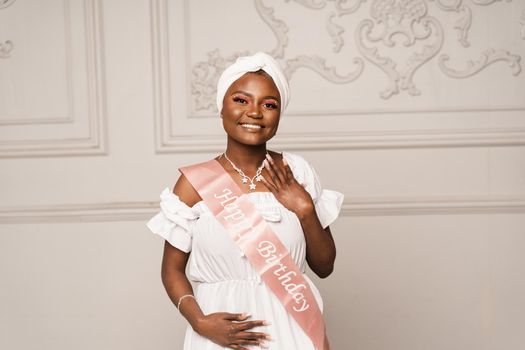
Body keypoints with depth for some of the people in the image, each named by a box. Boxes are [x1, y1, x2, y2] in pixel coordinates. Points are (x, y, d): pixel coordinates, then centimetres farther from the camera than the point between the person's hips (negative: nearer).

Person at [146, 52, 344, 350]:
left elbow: (324, 267, 3)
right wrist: (199, 321, -16)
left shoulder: (297, 171, -2)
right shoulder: (195, 183, -7)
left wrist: (305, 210, -12)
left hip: (291, 325, 2)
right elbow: (173, 269, 0)